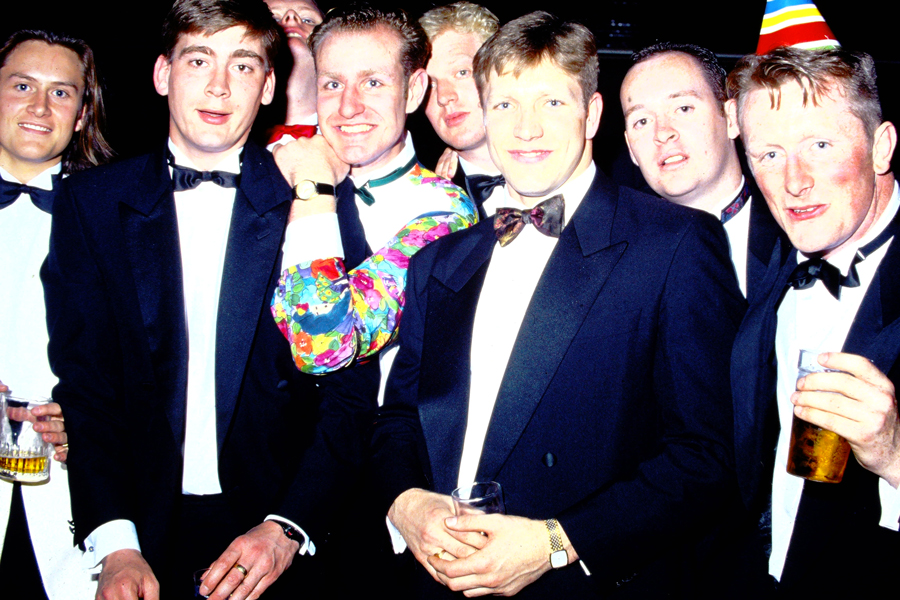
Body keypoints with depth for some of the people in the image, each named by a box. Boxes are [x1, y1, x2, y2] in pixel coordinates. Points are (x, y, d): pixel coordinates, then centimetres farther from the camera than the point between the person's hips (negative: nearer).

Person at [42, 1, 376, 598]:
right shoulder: (90, 202, 0)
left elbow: (351, 390, -5)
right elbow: (81, 381, -3)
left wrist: (287, 527, -15)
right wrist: (114, 543, -12)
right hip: (142, 527, 1)